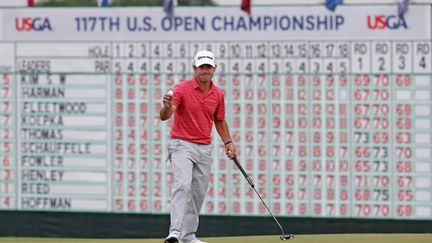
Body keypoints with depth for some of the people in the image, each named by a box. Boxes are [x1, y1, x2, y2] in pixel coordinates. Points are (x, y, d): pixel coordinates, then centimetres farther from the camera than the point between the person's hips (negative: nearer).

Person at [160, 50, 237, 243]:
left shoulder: (218, 94, 6)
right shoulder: (182, 89, -11)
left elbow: (219, 121, 20)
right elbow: (164, 116, -20)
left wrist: (228, 142, 8)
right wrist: (167, 107, -43)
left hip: (205, 148, 6)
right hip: (182, 145, -6)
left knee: (198, 193, 7)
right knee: (182, 185, -23)